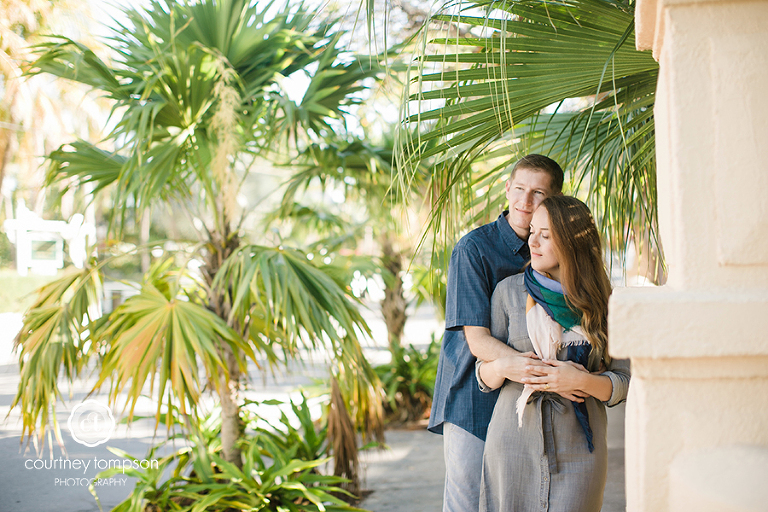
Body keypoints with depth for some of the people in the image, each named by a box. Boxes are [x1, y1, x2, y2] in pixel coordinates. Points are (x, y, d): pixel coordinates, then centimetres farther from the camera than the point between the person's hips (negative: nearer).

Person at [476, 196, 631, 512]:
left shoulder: (603, 302, 1)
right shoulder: (508, 291, 2)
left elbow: (622, 384, 1)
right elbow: (484, 377, 5)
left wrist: (582, 381, -17)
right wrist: (502, 367, -16)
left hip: (578, 448, 0)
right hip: (514, 442, 0)